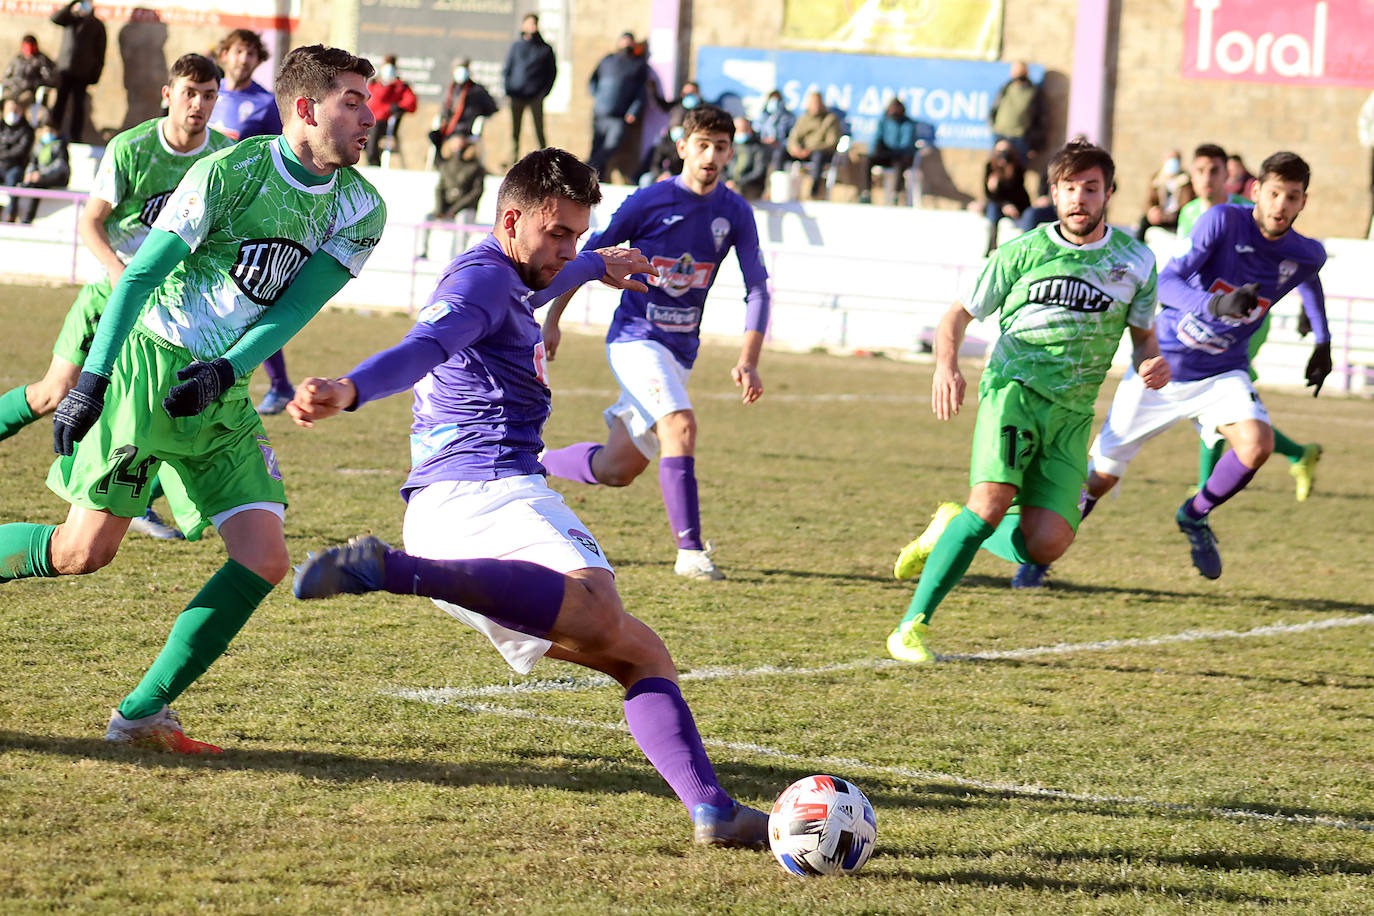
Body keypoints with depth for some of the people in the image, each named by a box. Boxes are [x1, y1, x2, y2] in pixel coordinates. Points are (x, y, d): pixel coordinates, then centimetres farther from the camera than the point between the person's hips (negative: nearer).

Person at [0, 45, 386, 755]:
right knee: (84, 551, -9)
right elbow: (141, 272, -13)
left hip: (221, 391, 6)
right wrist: (92, 378, -18)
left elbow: (295, 308, -3)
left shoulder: (360, 210, 1)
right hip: (150, 367, -6)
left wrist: (224, 372, -19)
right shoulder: (231, 171, -15)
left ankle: (142, 714, -1)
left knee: (264, 558, -7)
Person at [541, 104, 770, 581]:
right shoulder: (649, 201, -9)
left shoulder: (735, 213, 1)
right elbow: (587, 256, 1)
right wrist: (551, 321, 2)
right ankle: (690, 551, -29)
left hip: (681, 351, 5)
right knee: (680, 425, -29)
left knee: (617, 470, 8)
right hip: (634, 338, -5)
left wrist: (748, 362, -9)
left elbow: (757, 288, 3)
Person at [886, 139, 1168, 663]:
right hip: (1014, 388, -3)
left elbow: (1143, 336, 19)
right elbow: (959, 314, 8)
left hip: (1072, 412, 3)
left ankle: (951, 529, 17)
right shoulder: (1023, 252, 2)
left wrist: (1152, 364, -6)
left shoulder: (1135, 261, 7)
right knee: (994, 499, -28)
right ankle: (912, 625, -18)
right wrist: (946, 363, -13)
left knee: (1045, 546, -14)